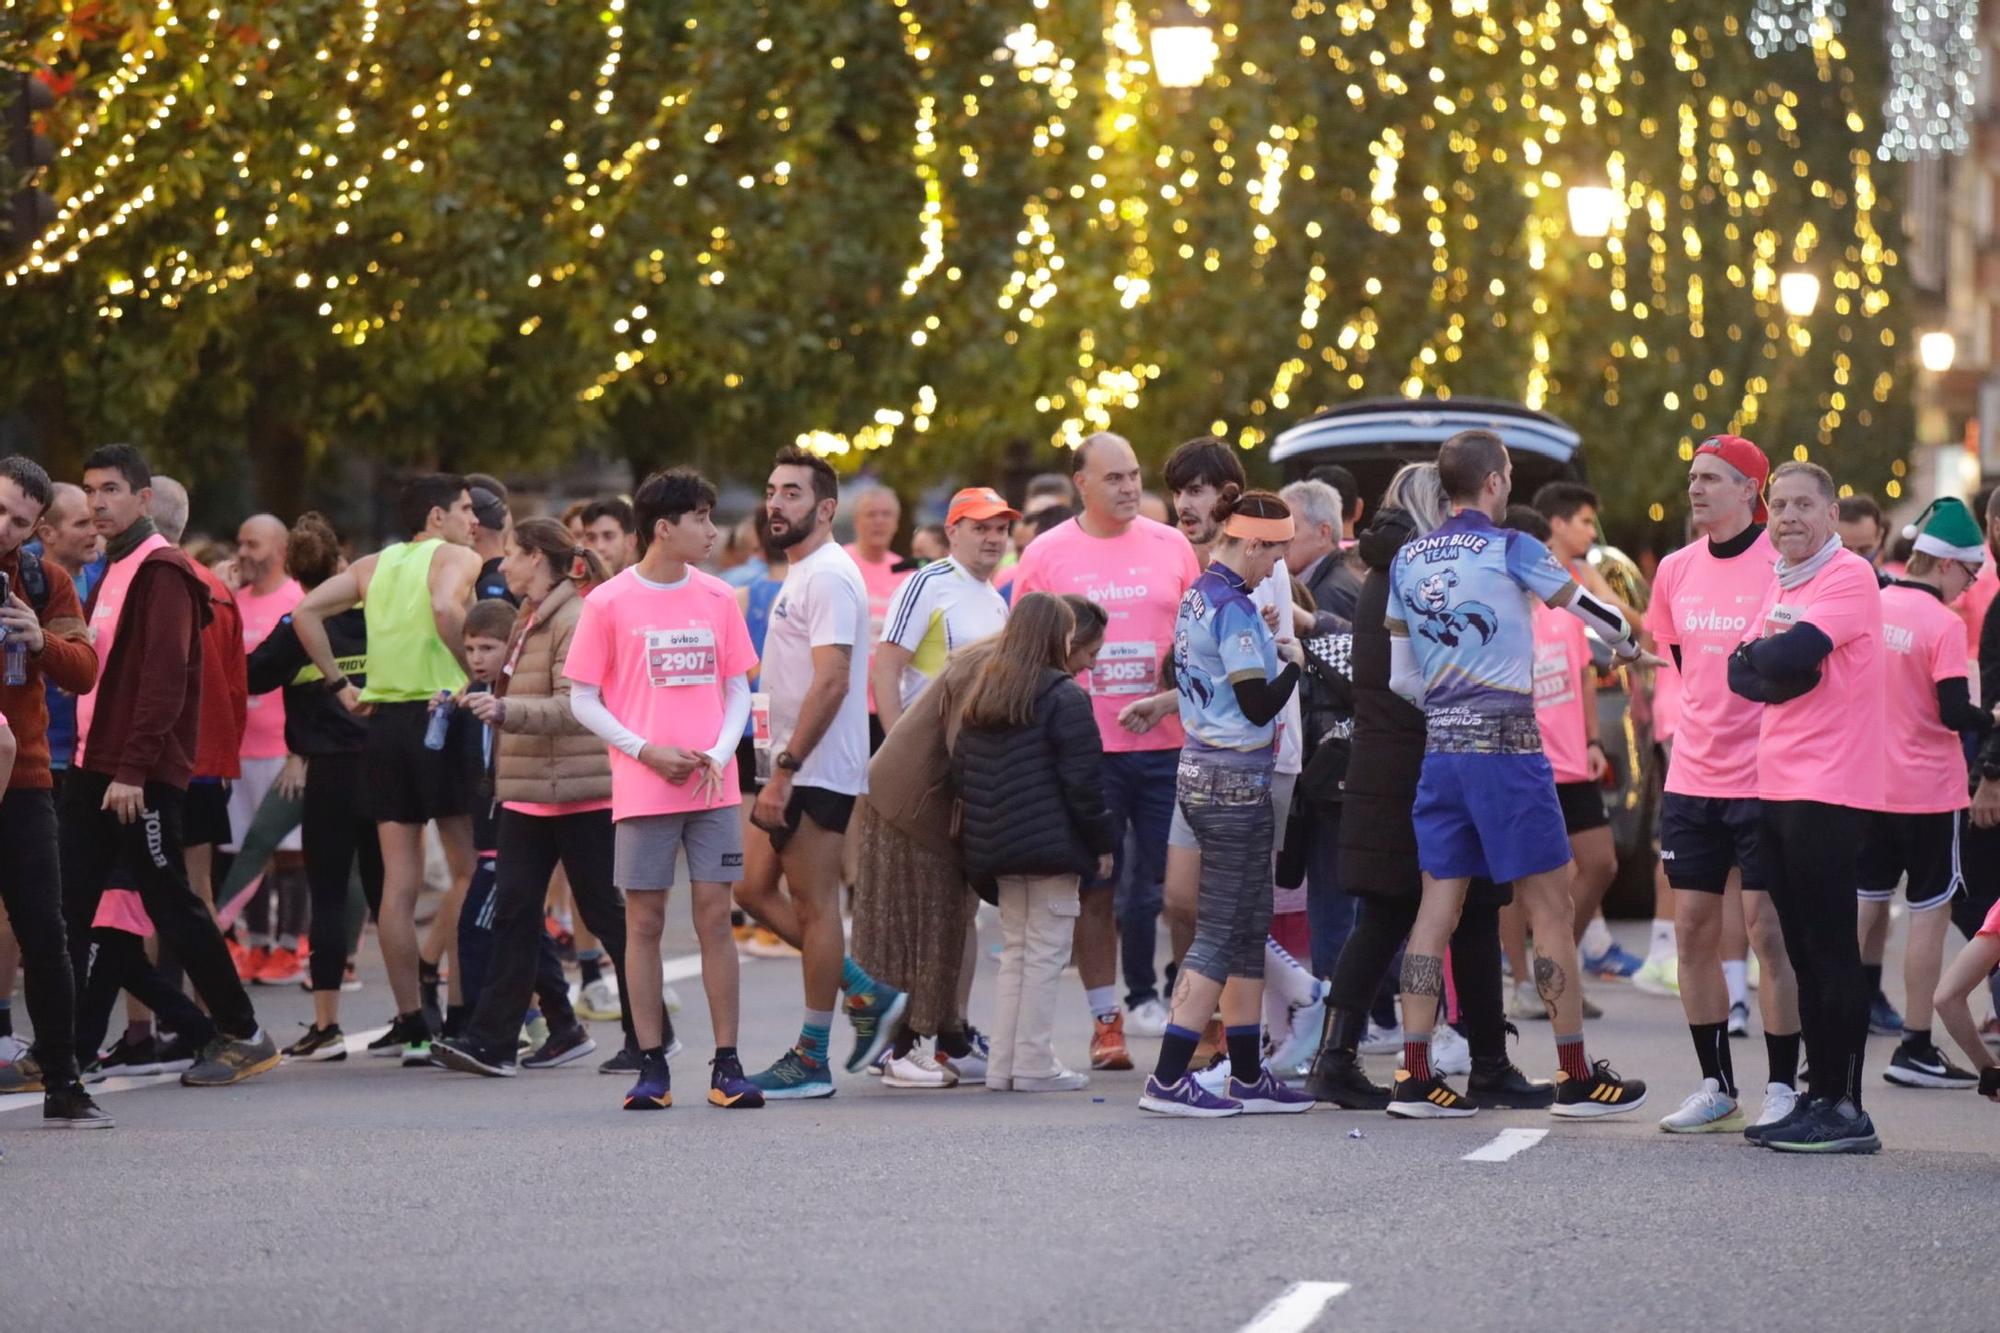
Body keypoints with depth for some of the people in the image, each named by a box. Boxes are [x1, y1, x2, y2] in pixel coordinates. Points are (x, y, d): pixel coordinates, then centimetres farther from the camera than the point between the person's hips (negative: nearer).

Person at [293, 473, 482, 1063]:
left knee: (399, 880, 5)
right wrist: (475, 672, -13)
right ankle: (429, 977, -8)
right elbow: (446, 608, -23)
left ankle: (410, 1019, 6)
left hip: (383, 721, 6)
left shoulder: (373, 565, 16)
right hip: (440, 718, -6)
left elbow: (306, 611, 8)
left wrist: (339, 686, 9)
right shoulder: (456, 558, -1)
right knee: (471, 869, 5)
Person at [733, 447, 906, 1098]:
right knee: (755, 889, 11)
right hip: (792, 770, 10)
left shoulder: (828, 576, -15)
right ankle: (867, 996, 17)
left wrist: (785, 770, -25)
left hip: (818, 771, -10)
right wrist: (780, 770, 17)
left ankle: (811, 1059, 3)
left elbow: (831, 682, -24)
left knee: (814, 904, -4)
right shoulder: (800, 575, 18)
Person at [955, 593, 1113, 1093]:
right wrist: (1101, 842, -3)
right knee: (1045, 954, -1)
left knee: (1014, 952, 14)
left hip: (996, 846, 7)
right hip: (1051, 844, -7)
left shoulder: (980, 695, 12)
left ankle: (1003, 1063, 13)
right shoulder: (1064, 697, -10)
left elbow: (960, 771, 14)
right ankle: (1034, 1064, -1)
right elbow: (1082, 779, -12)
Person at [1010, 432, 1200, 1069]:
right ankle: (1106, 1019, 9)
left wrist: (1169, 700, -2)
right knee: (1096, 888, 2)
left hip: (1166, 744, 1)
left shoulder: (1170, 546, 7)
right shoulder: (1045, 556, 3)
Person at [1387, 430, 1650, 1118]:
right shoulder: (1510, 550, -7)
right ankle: (1576, 1077, 4)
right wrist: (1630, 647, 25)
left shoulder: (1407, 561, 9)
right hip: (1505, 744, -6)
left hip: (1439, 746, 6)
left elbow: (1402, 678, 10)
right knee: (1550, 907, 1)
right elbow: (1589, 608, 5)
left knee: (1438, 905, 7)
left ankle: (1414, 1075, 2)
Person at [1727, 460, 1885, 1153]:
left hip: (1828, 791, -8)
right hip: (1777, 785, 8)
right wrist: (1778, 667, -11)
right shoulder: (1777, 583, 18)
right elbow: (1742, 671, 10)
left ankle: (1845, 1109, -7)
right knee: (1804, 952, 10)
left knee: (1831, 951, -8)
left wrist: (1759, 655, 0)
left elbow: (1795, 653, -21)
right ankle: (1817, 1098, 15)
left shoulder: (1849, 577, -9)